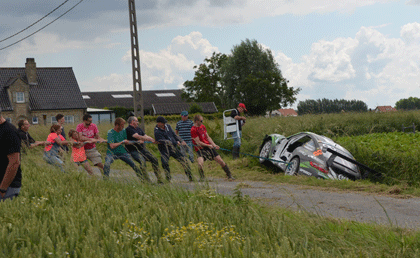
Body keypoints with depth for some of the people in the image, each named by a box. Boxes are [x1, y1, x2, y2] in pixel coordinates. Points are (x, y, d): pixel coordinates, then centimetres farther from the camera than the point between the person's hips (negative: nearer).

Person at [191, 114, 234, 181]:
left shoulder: (202, 126, 11)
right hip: (200, 149, -6)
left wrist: (214, 145, 3)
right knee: (200, 164, -30)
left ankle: (229, 175, 16)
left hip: (209, 146, 6)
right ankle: (202, 177, -5)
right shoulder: (193, 130, -12)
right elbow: (198, 142, -14)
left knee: (221, 161, 2)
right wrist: (208, 145, -10)